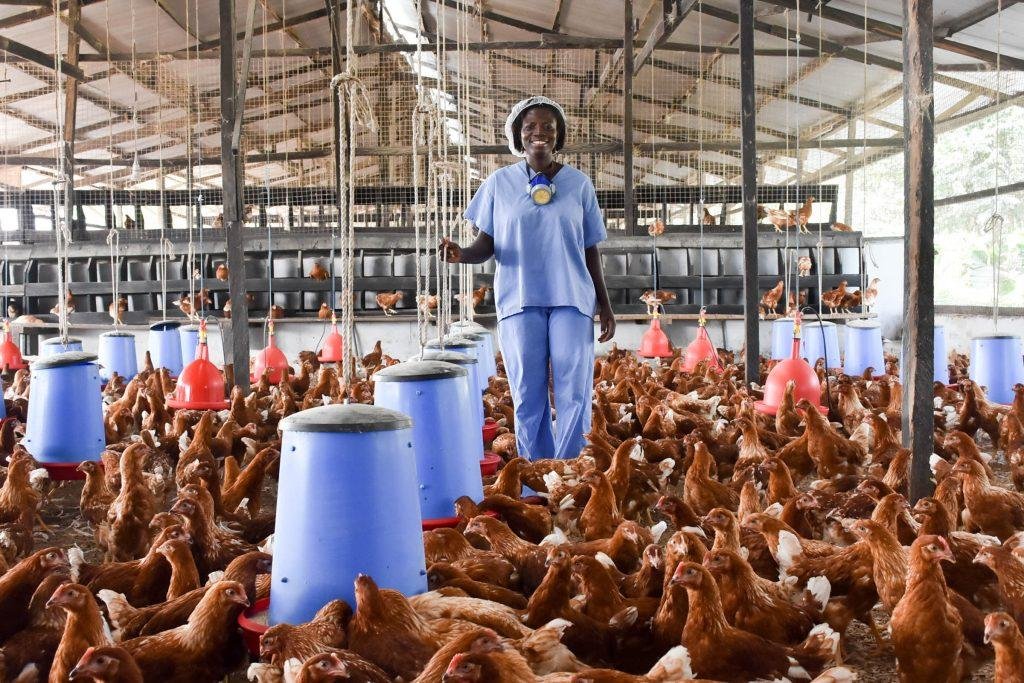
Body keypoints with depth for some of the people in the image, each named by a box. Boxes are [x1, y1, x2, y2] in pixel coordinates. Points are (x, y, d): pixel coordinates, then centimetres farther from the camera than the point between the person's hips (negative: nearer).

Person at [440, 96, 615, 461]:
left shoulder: (578, 183, 8)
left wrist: (605, 305, 9)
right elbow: (486, 245, 5)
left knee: (574, 395, -5)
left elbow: (591, 250, 11)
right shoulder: (500, 182, 6)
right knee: (528, 399, 3)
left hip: (571, 299, 0)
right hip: (519, 299, 0)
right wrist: (461, 253, -17)